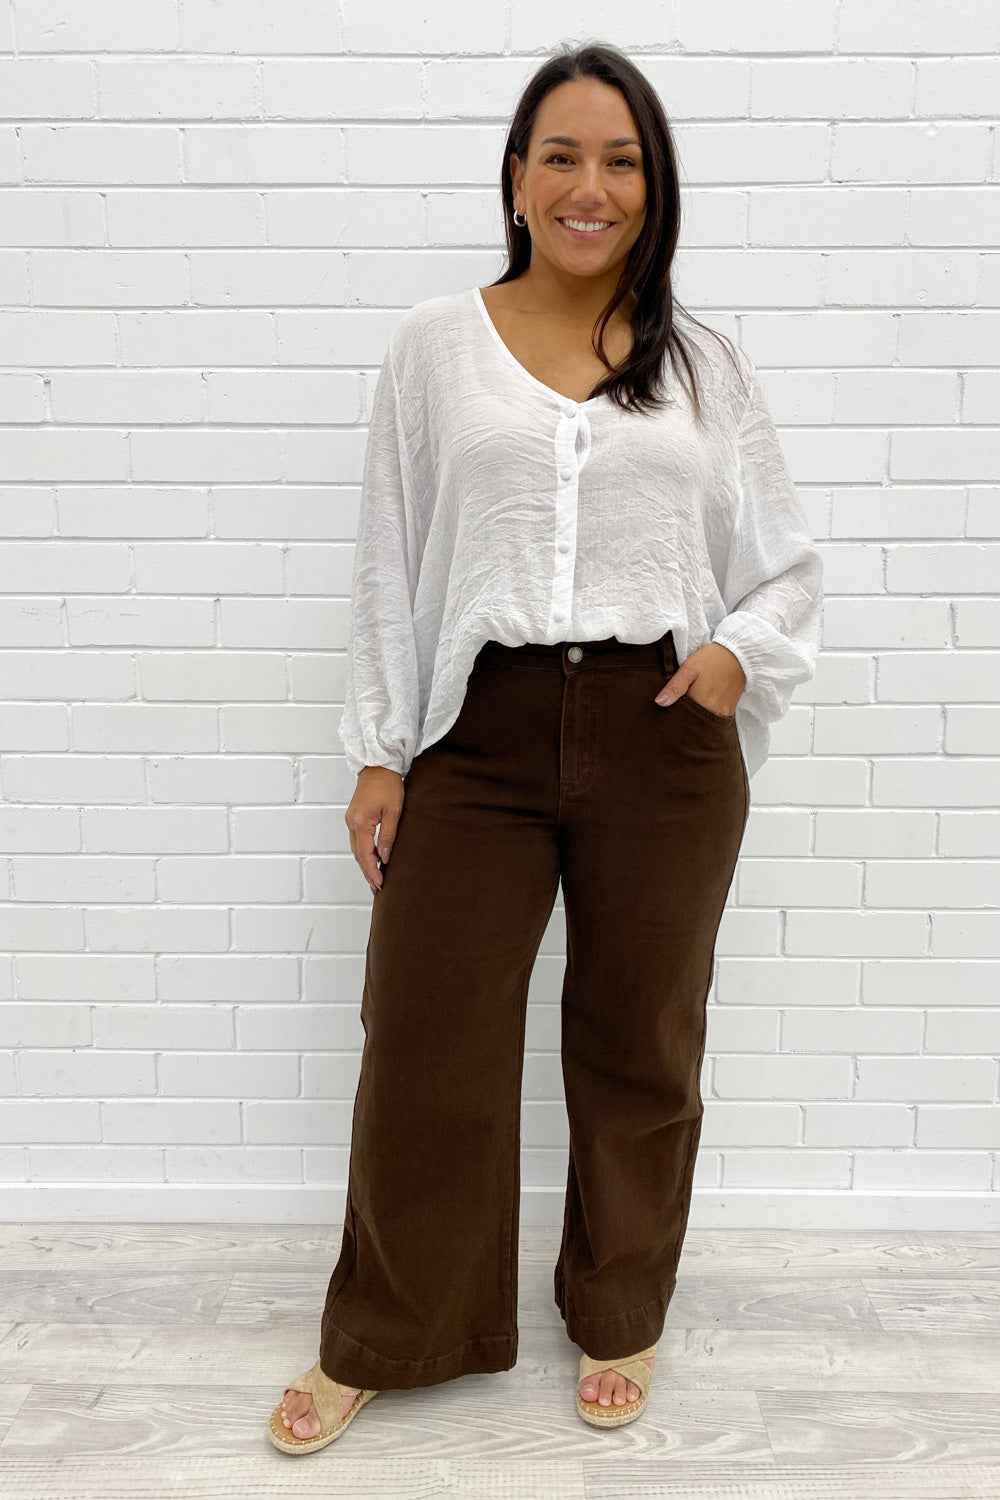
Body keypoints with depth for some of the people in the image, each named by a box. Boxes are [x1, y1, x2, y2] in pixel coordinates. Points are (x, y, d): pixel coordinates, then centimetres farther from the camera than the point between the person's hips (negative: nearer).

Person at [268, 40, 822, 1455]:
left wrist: (742, 649, -9)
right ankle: (376, 1341, 28)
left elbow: (786, 561, 12)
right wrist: (379, 752, 1)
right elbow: (390, 564, 5)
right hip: (481, 735, 0)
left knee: (639, 1044, 12)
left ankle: (619, 1318, 36)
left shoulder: (707, 366, 9)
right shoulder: (435, 343, 7)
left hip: (663, 740, 1)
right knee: (425, 1041, 5)